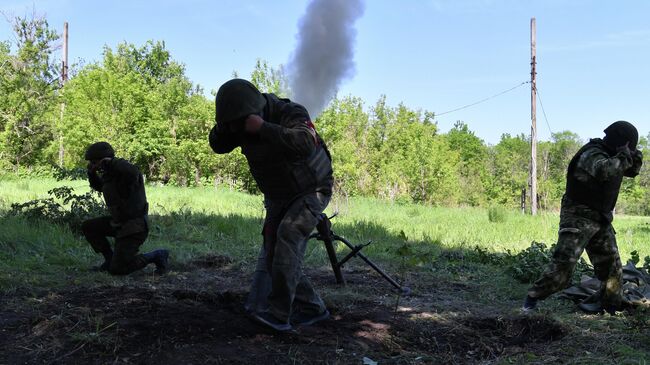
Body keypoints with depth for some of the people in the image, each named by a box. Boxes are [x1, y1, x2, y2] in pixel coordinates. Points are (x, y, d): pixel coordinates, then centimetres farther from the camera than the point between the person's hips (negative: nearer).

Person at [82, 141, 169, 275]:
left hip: (134, 227, -9)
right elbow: (98, 186, 31)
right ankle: (110, 258, 17)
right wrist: (91, 172, 11)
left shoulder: (122, 169, -17)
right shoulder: (109, 174, 9)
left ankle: (157, 256, 4)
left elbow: (133, 172, -43)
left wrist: (110, 162, -29)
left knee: (116, 269, -10)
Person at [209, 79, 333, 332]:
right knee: (273, 255, 1)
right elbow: (218, 145, 0)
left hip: (310, 192, -7)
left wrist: (263, 128, -46)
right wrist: (224, 125, -20)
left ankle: (278, 313, -26)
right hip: (277, 198, 8)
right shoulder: (245, 122, -6)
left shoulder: (291, 114, -27)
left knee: (288, 235, -29)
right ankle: (311, 308, 14)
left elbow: (305, 145, -46)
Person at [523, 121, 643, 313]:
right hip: (579, 218, -9)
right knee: (564, 263, -15)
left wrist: (635, 157, 3)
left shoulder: (611, 155, 9)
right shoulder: (592, 154, -17)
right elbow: (604, 170, -38)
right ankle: (533, 297, -5)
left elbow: (631, 171, 23)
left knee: (612, 268, 11)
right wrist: (624, 156, -23)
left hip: (601, 220, 9)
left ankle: (611, 307, 25)